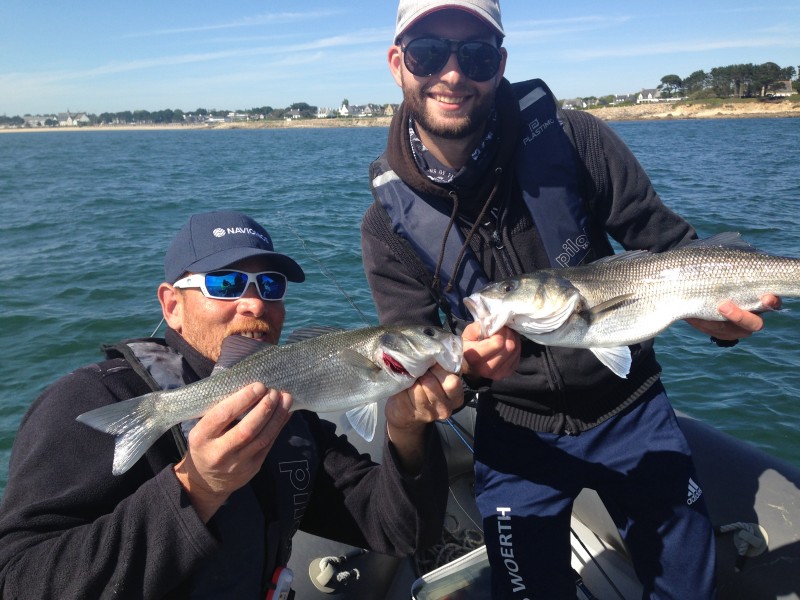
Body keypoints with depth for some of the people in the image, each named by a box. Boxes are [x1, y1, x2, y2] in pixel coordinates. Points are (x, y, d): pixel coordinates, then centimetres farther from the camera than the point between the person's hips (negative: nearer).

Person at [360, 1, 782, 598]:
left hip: (631, 407, 1)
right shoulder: (389, 221, -12)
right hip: (516, 432, 0)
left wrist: (714, 308, -28)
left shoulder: (570, 139, -14)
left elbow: (669, 245, -7)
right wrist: (466, 363, -32)